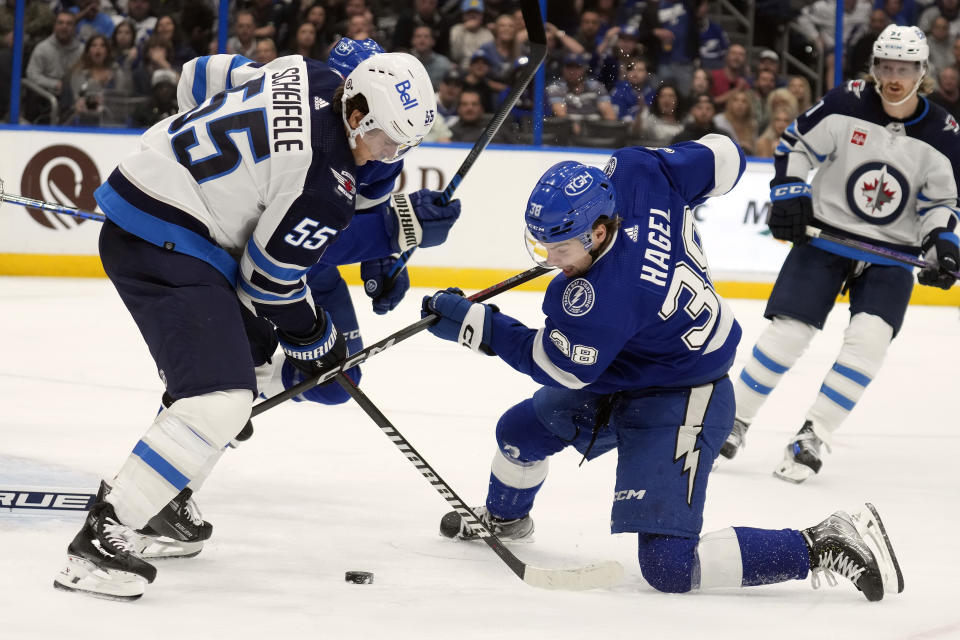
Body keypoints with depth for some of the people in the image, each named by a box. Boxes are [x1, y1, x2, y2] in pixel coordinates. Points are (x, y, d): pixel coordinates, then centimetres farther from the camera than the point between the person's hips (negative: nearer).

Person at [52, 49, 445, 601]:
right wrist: (312, 338, 6)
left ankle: (158, 503, 31)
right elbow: (268, 279, -12)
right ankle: (101, 538, -22)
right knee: (223, 399, -21)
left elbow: (204, 76, 17)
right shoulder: (329, 187, -21)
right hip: (163, 246, -11)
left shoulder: (309, 78, 3)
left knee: (251, 347, 25)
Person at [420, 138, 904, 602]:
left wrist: (470, 323, -15)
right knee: (521, 430, 24)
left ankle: (822, 547, -10)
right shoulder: (638, 174, -19)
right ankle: (503, 518, 57)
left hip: (680, 407, -10)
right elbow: (722, 158, -3)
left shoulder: (605, 298, -38)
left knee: (668, 566, -15)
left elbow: (560, 367, -20)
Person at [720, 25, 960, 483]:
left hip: (892, 252, 1)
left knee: (869, 337, -18)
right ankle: (733, 419, 10)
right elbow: (795, 145, -1)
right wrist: (788, 195, -12)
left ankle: (814, 435, -8)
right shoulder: (845, 105, -10)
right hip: (825, 236, -1)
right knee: (787, 332, -8)